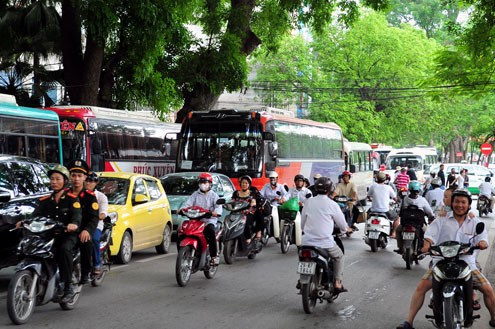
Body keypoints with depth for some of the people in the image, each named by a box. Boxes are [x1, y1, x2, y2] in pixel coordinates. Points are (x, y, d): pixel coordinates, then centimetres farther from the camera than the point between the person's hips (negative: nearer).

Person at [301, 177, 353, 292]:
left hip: (307, 241, 3)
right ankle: (337, 283, 15)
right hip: (325, 242, -3)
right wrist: (347, 229, 28)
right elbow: (342, 223, 5)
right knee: (339, 256, 23)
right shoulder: (332, 204, -5)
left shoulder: (308, 202, 4)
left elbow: (302, 223, 12)